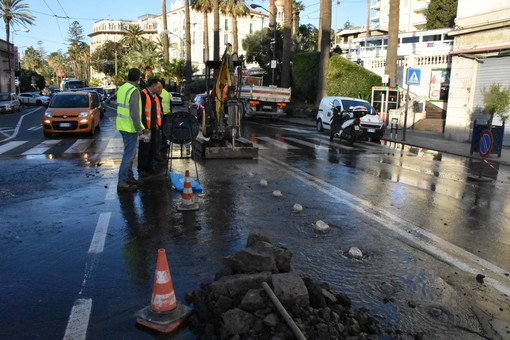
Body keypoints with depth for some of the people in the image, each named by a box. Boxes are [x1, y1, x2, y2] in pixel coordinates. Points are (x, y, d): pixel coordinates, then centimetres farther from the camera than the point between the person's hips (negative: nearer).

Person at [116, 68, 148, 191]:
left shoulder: (121, 88, 11)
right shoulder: (134, 91, -17)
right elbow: (135, 113, -22)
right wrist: (140, 130, -16)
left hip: (122, 125, 9)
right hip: (130, 128, -9)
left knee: (130, 153, 19)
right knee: (129, 154, -4)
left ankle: (129, 177, 27)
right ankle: (122, 182, -1)